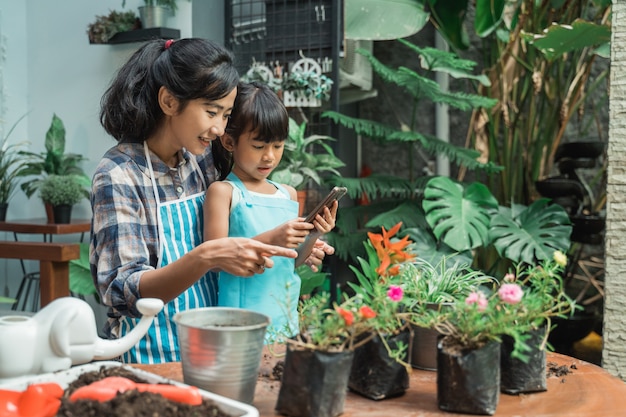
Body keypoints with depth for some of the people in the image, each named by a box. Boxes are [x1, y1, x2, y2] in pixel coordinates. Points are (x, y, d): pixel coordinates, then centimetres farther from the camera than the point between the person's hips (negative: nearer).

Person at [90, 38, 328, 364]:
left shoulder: (200, 160, 5)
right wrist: (205, 257, -31)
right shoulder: (118, 176, -12)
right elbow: (124, 293, -18)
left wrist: (285, 253, -1)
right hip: (150, 358, -5)